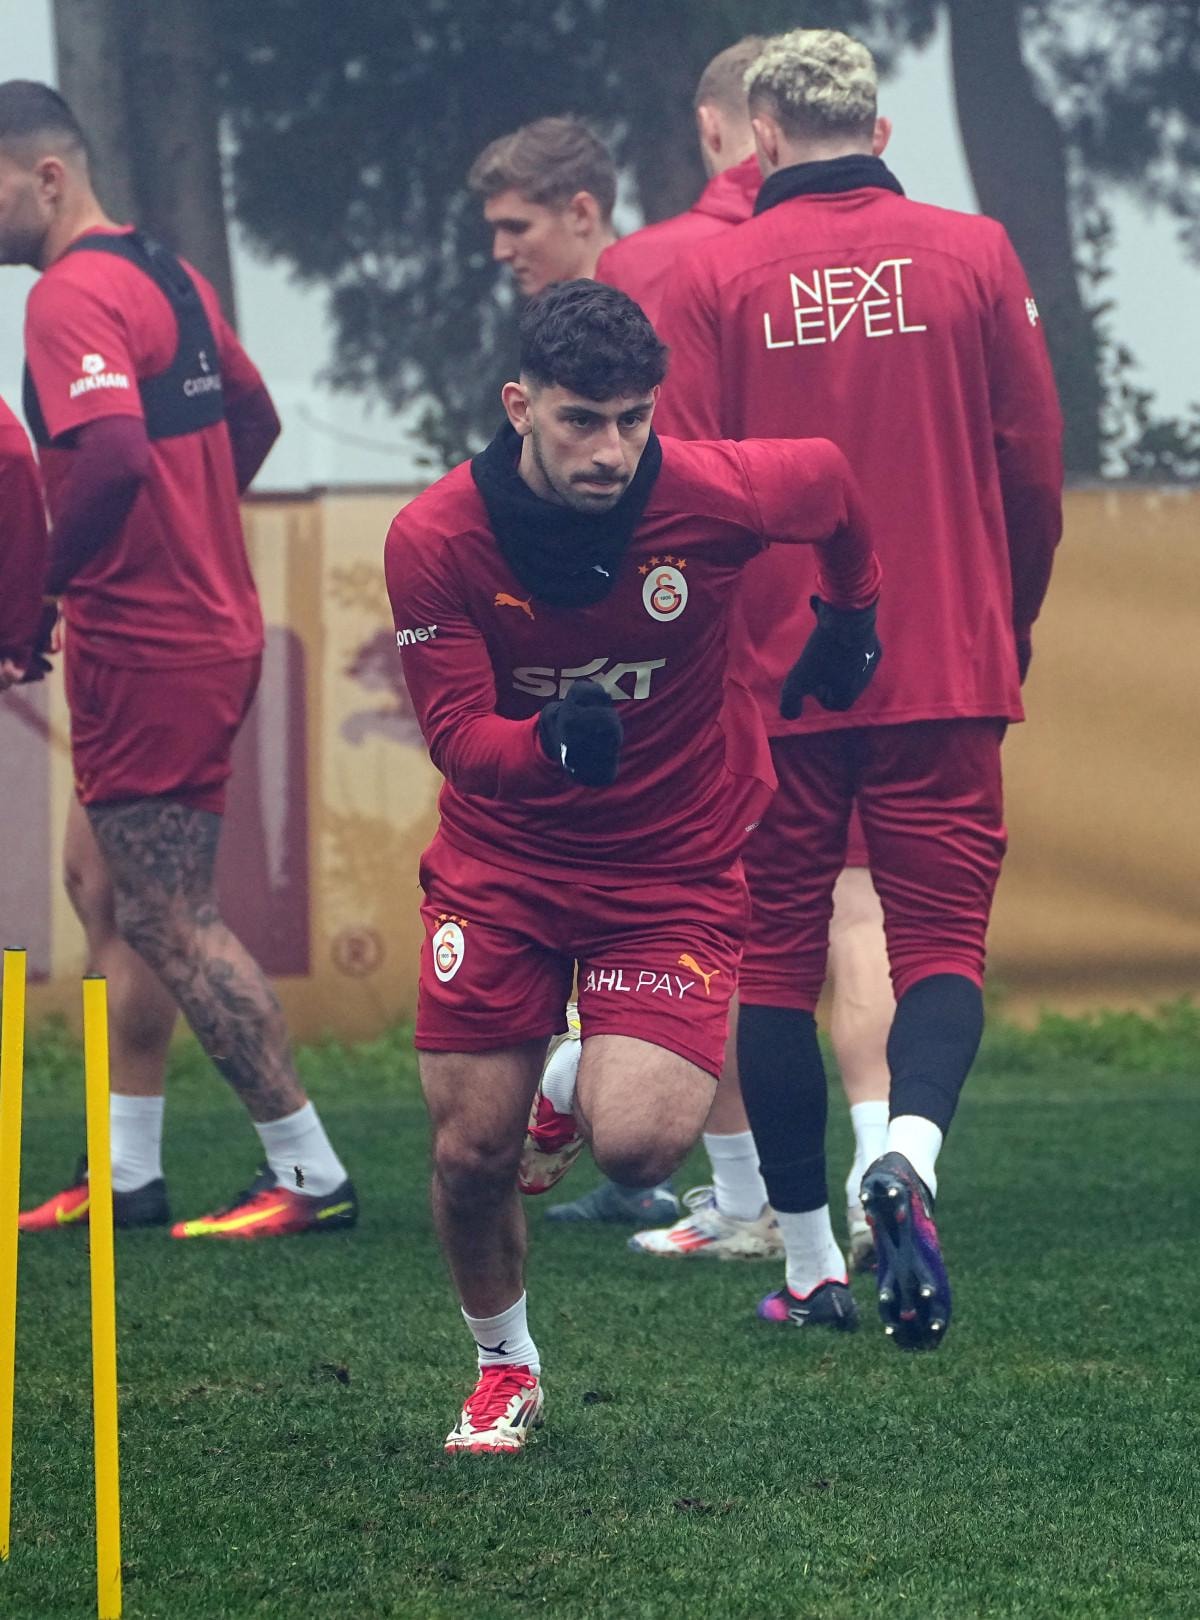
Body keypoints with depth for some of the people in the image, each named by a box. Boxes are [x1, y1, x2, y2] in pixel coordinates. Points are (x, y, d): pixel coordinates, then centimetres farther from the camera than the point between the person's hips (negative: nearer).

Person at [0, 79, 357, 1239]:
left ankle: (310, 1175, 3)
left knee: (169, 922, -2)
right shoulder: (165, 276, 11)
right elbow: (251, 418, 23)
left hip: (144, 653, -10)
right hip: (204, 624, 10)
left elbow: (114, 457, -33)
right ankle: (127, 1171, 19)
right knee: (105, 888, 15)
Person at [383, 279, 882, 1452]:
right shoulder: (433, 540, -19)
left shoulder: (715, 496, -20)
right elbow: (456, 737, -17)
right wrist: (550, 742, -38)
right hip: (501, 859, 1)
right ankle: (502, 1366, 29)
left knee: (638, 1148, -18)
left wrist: (853, 618, 18)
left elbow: (827, 480, 3)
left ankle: (579, 1090, 22)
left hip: (672, 860, -1)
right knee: (470, 1152, -2)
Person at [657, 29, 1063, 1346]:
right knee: (941, 931, 3)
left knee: (777, 951, 9)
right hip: (946, 671, 0)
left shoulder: (715, 277, -3)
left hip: (773, 681, 0)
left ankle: (808, 1262, 11)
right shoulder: (971, 255, 0)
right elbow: (1033, 468, 3)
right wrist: (1010, 627, 19)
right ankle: (909, 1150, -26)